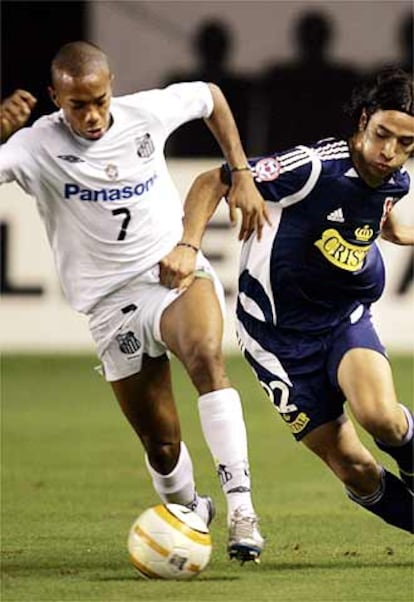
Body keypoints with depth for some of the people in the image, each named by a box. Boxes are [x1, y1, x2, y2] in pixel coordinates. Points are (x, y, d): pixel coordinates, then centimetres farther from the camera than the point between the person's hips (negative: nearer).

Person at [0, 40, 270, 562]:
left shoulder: (148, 112, -2)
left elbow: (210, 96, 19)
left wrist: (241, 176, 14)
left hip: (179, 270, 0)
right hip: (115, 302, 0)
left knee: (205, 356, -33)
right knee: (161, 445, 0)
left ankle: (240, 507, -36)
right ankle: (188, 513, 34)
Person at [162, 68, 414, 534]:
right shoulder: (315, 167, -23)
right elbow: (212, 182, -16)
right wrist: (187, 248, -26)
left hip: (346, 318, 4)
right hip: (280, 335, -4)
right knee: (354, 469, -8)